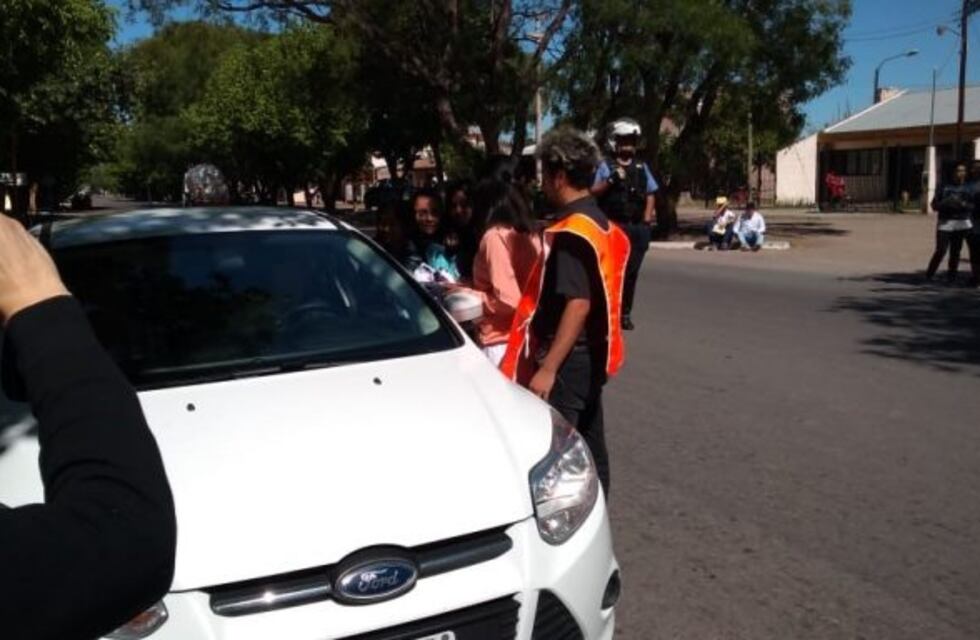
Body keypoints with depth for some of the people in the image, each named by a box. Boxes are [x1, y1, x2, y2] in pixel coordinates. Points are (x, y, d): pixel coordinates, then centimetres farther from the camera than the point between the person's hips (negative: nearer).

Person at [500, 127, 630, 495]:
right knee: (589, 447, 16)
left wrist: (548, 367, -24)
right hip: (592, 356, 10)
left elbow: (578, 304, -24)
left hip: (568, 361, -10)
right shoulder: (600, 225, 11)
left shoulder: (571, 231, -18)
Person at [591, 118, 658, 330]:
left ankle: (625, 313, 14)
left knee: (632, 271, 6)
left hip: (638, 227, 4)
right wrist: (610, 180, -19)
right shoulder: (606, 166, 3)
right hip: (613, 226, -4)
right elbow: (594, 192, -4)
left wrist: (647, 219, 5)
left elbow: (651, 194, 16)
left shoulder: (642, 167, 15)